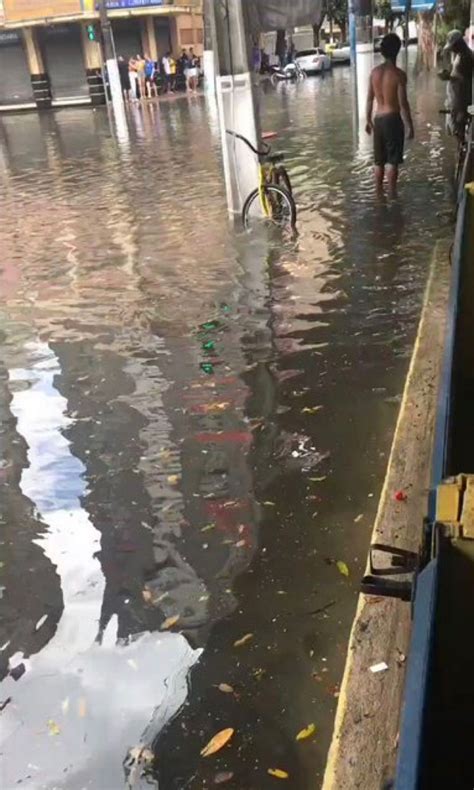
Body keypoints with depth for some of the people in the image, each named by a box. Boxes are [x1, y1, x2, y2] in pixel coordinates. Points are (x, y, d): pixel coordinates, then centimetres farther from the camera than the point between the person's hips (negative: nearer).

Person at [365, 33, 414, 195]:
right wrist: (410, 125, -7)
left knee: (379, 161, 13)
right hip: (392, 120, -6)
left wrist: (369, 120, 20)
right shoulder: (398, 74, -14)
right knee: (392, 161, 0)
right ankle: (392, 194, 3)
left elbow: (370, 99, 8)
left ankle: (379, 194, 20)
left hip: (378, 120, 6)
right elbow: (403, 103, -14)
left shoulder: (375, 72, 3)